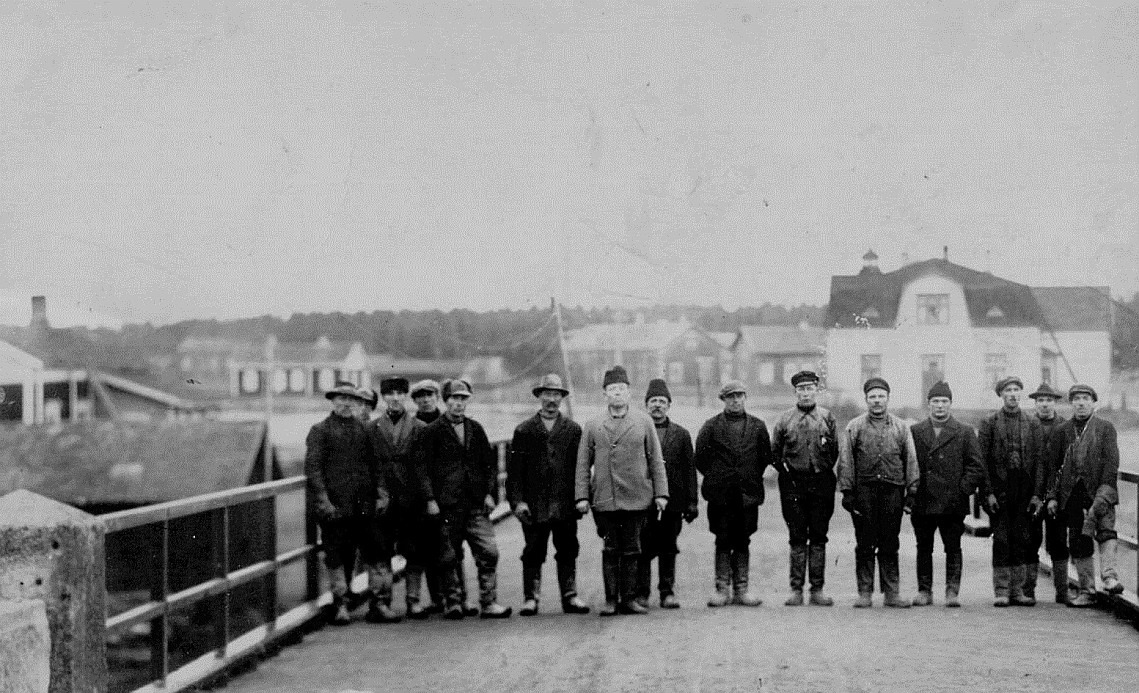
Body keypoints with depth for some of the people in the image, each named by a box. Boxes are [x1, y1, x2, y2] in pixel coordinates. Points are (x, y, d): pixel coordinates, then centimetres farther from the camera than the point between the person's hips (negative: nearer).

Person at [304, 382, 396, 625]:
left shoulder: (365, 431, 15)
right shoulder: (320, 431, 2)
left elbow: (376, 465, 16)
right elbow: (313, 467, -4)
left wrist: (381, 494, 4)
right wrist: (323, 501, -12)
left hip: (365, 505, 4)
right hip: (335, 507, -4)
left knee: (378, 553, 0)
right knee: (338, 557, 2)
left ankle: (379, 604, 6)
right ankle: (340, 605, 12)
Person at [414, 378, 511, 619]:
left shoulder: (475, 429, 13)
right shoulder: (431, 432, 1)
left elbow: (490, 462, 16)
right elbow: (422, 467, -2)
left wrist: (489, 493, 6)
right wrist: (430, 499, -9)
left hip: (476, 505, 3)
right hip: (446, 506, -3)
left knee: (489, 553, -5)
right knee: (448, 558, 2)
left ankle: (489, 603, -1)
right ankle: (453, 603, 12)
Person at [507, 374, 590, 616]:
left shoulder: (574, 430, 9)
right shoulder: (524, 430, 6)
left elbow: (581, 466, 8)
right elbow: (514, 470, 2)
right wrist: (517, 501, -7)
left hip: (565, 504, 1)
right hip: (534, 504, -1)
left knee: (568, 552, 4)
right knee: (533, 553, 2)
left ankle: (570, 597, 10)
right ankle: (531, 598, 8)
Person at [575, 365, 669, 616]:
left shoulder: (643, 422, 7)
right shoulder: (592, 427, 7)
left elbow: (656, 461, 7)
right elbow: (583, 464, 7)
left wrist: (660, 494, 1)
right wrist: (582, 496, -1)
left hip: (637, 499, 0)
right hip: (605, 499, 0)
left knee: (631, 551, 3)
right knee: (610, 550, 2)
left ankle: (629, 598, 9)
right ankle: (611, 599, 7)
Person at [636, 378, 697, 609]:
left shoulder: (681, 434, 11)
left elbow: (689, 469, 10)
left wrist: (691, 502, 3)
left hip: (672, 501, 2)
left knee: (668, 549, 5)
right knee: (643, 549, -2)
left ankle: (667, 592, 11)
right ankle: (641, 593, 5)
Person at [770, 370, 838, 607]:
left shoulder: (827, 418, 6)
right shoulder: (785, 419, 4)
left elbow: (835, 452, 10)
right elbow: (774, 452, 10)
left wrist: (823, 472, 4)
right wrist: (785, 470, 1)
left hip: (821, 483, 1)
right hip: (793, 484, -1)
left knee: (818, 538, 3)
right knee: (797, 538, 1)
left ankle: (817, 589, 7)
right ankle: (796, 589, 5)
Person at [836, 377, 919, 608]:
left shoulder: (901, 428, 10)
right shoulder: (854, 427, 5)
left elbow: (911, 460, 9)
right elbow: (845, 461, 2)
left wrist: (911, 492, 2)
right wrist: (847, 492, -5)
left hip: (892, 492, 1)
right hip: (864, 491, -1)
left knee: (890, 546, 4)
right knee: (864, 544, 2)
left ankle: (891, 593, 9)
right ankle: (864, 593, 7)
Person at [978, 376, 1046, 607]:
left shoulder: (1032, 423, 9)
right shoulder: (989, 422, 3)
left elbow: (1039, 460, 7)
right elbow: (983, 460, 0)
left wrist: (1037, 494, -1)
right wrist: (988, 492, -7)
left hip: (1025, 490, 2)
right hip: (999, 490, -2)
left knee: (1022, 541, 4)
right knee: (1001, 541, -2)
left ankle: (1018, 591, 11)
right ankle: (1001, 592, 3)